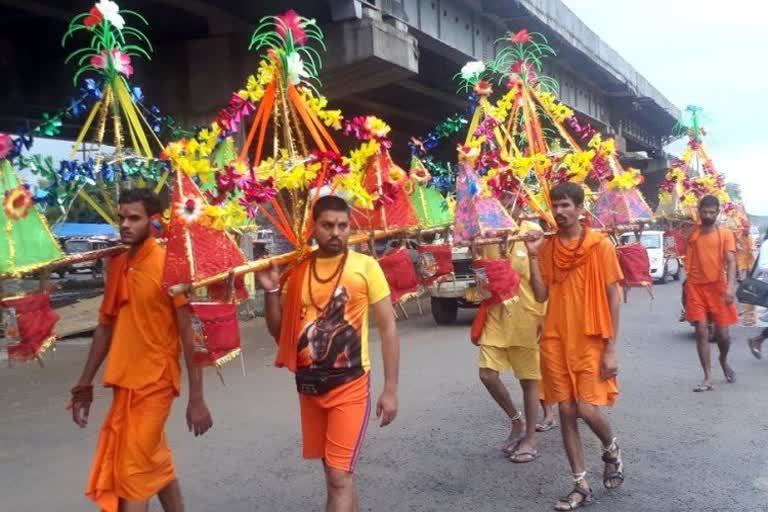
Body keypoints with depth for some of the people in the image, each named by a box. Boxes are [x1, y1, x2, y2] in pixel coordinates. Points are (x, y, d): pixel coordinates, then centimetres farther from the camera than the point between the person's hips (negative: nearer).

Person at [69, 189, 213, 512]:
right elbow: (105, 327, 15)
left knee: (131, 471, -2)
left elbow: (188, 332, -14)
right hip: (124, 382, 7)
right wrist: (84, 384, 16)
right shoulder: (116, 266, 8)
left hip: (154, 381, -7)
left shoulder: (168, 263, -13)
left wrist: (196, 398, -15)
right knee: (156, 463, 19)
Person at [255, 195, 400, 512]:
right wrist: (271, 291, -7)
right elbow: (280, 333, 9)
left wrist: (391, 390, -7)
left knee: (340, 477, -6)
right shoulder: (297, 270, 3)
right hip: (308, 386, 5)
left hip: (350, 386, -4)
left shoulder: (365, 266, -8)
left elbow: (388, 329, -5)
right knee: (334, 473, 18)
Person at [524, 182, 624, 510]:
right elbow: (541, 295, 1)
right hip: (556, 340, 4)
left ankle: (612, 450, 27)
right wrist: (533, 255, -10)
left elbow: (613, 297, -5)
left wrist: (611, 348, -9)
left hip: (591, 340, -3)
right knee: (566, 412, 5)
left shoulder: (600, 245, -6)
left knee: (587, 409, -9)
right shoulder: (547, 247, 5)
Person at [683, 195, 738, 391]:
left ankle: (724, 361, 37)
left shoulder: (725, 234, 0)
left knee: (722, 333, 4)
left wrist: (730, 287, -22)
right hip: (695, 287, 1)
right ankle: (708, 378, 2)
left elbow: (731, 262, -10)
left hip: (718, 287, -1)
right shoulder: (692, 234, 7)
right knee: (701, 332, -4)